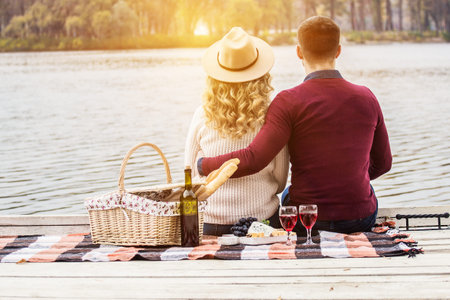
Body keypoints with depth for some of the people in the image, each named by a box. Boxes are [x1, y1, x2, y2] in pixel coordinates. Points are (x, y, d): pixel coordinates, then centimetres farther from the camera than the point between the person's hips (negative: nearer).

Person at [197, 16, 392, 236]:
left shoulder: (290, 102, -15)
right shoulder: (366, 98, -2)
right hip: (361, 220, 3)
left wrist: (203, 165, -9)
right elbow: (382, 163, 8)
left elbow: (253, 160, -25)